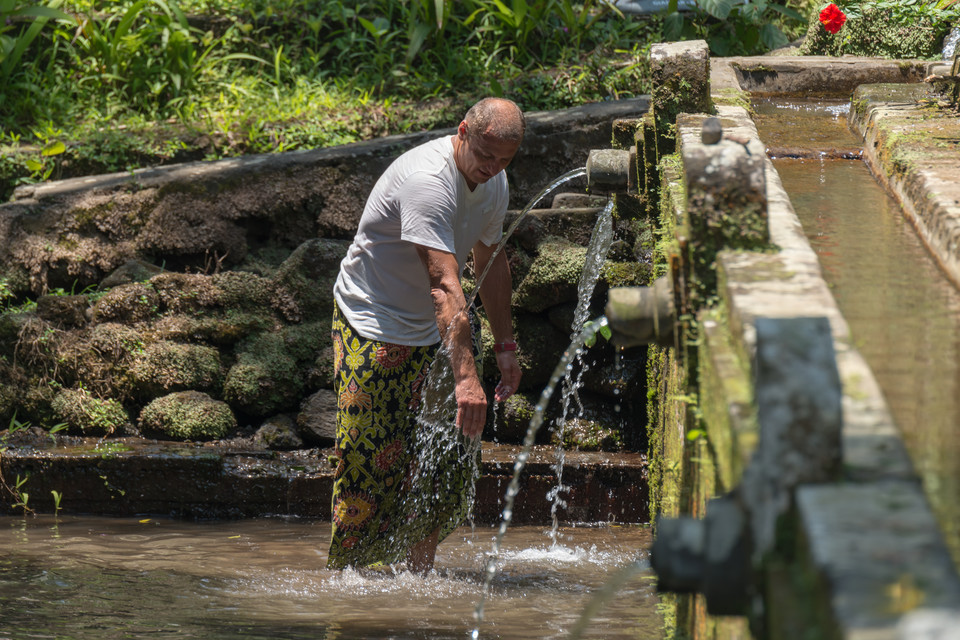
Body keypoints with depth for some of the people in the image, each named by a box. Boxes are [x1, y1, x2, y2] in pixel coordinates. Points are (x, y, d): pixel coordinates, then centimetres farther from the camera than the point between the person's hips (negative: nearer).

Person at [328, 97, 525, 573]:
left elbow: (489, 261, 17)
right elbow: (445, 285, -39)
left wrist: (505, 345, 16)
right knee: (371, 462, -10)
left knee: (450, 455, 0)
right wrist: (465, 376, -45)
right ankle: (344, 570, 1)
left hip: (434, 332, 8)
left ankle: (418, 567, 9)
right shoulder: (428, 180, -30)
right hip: (373, 326, -8)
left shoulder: (494, 183, -1)